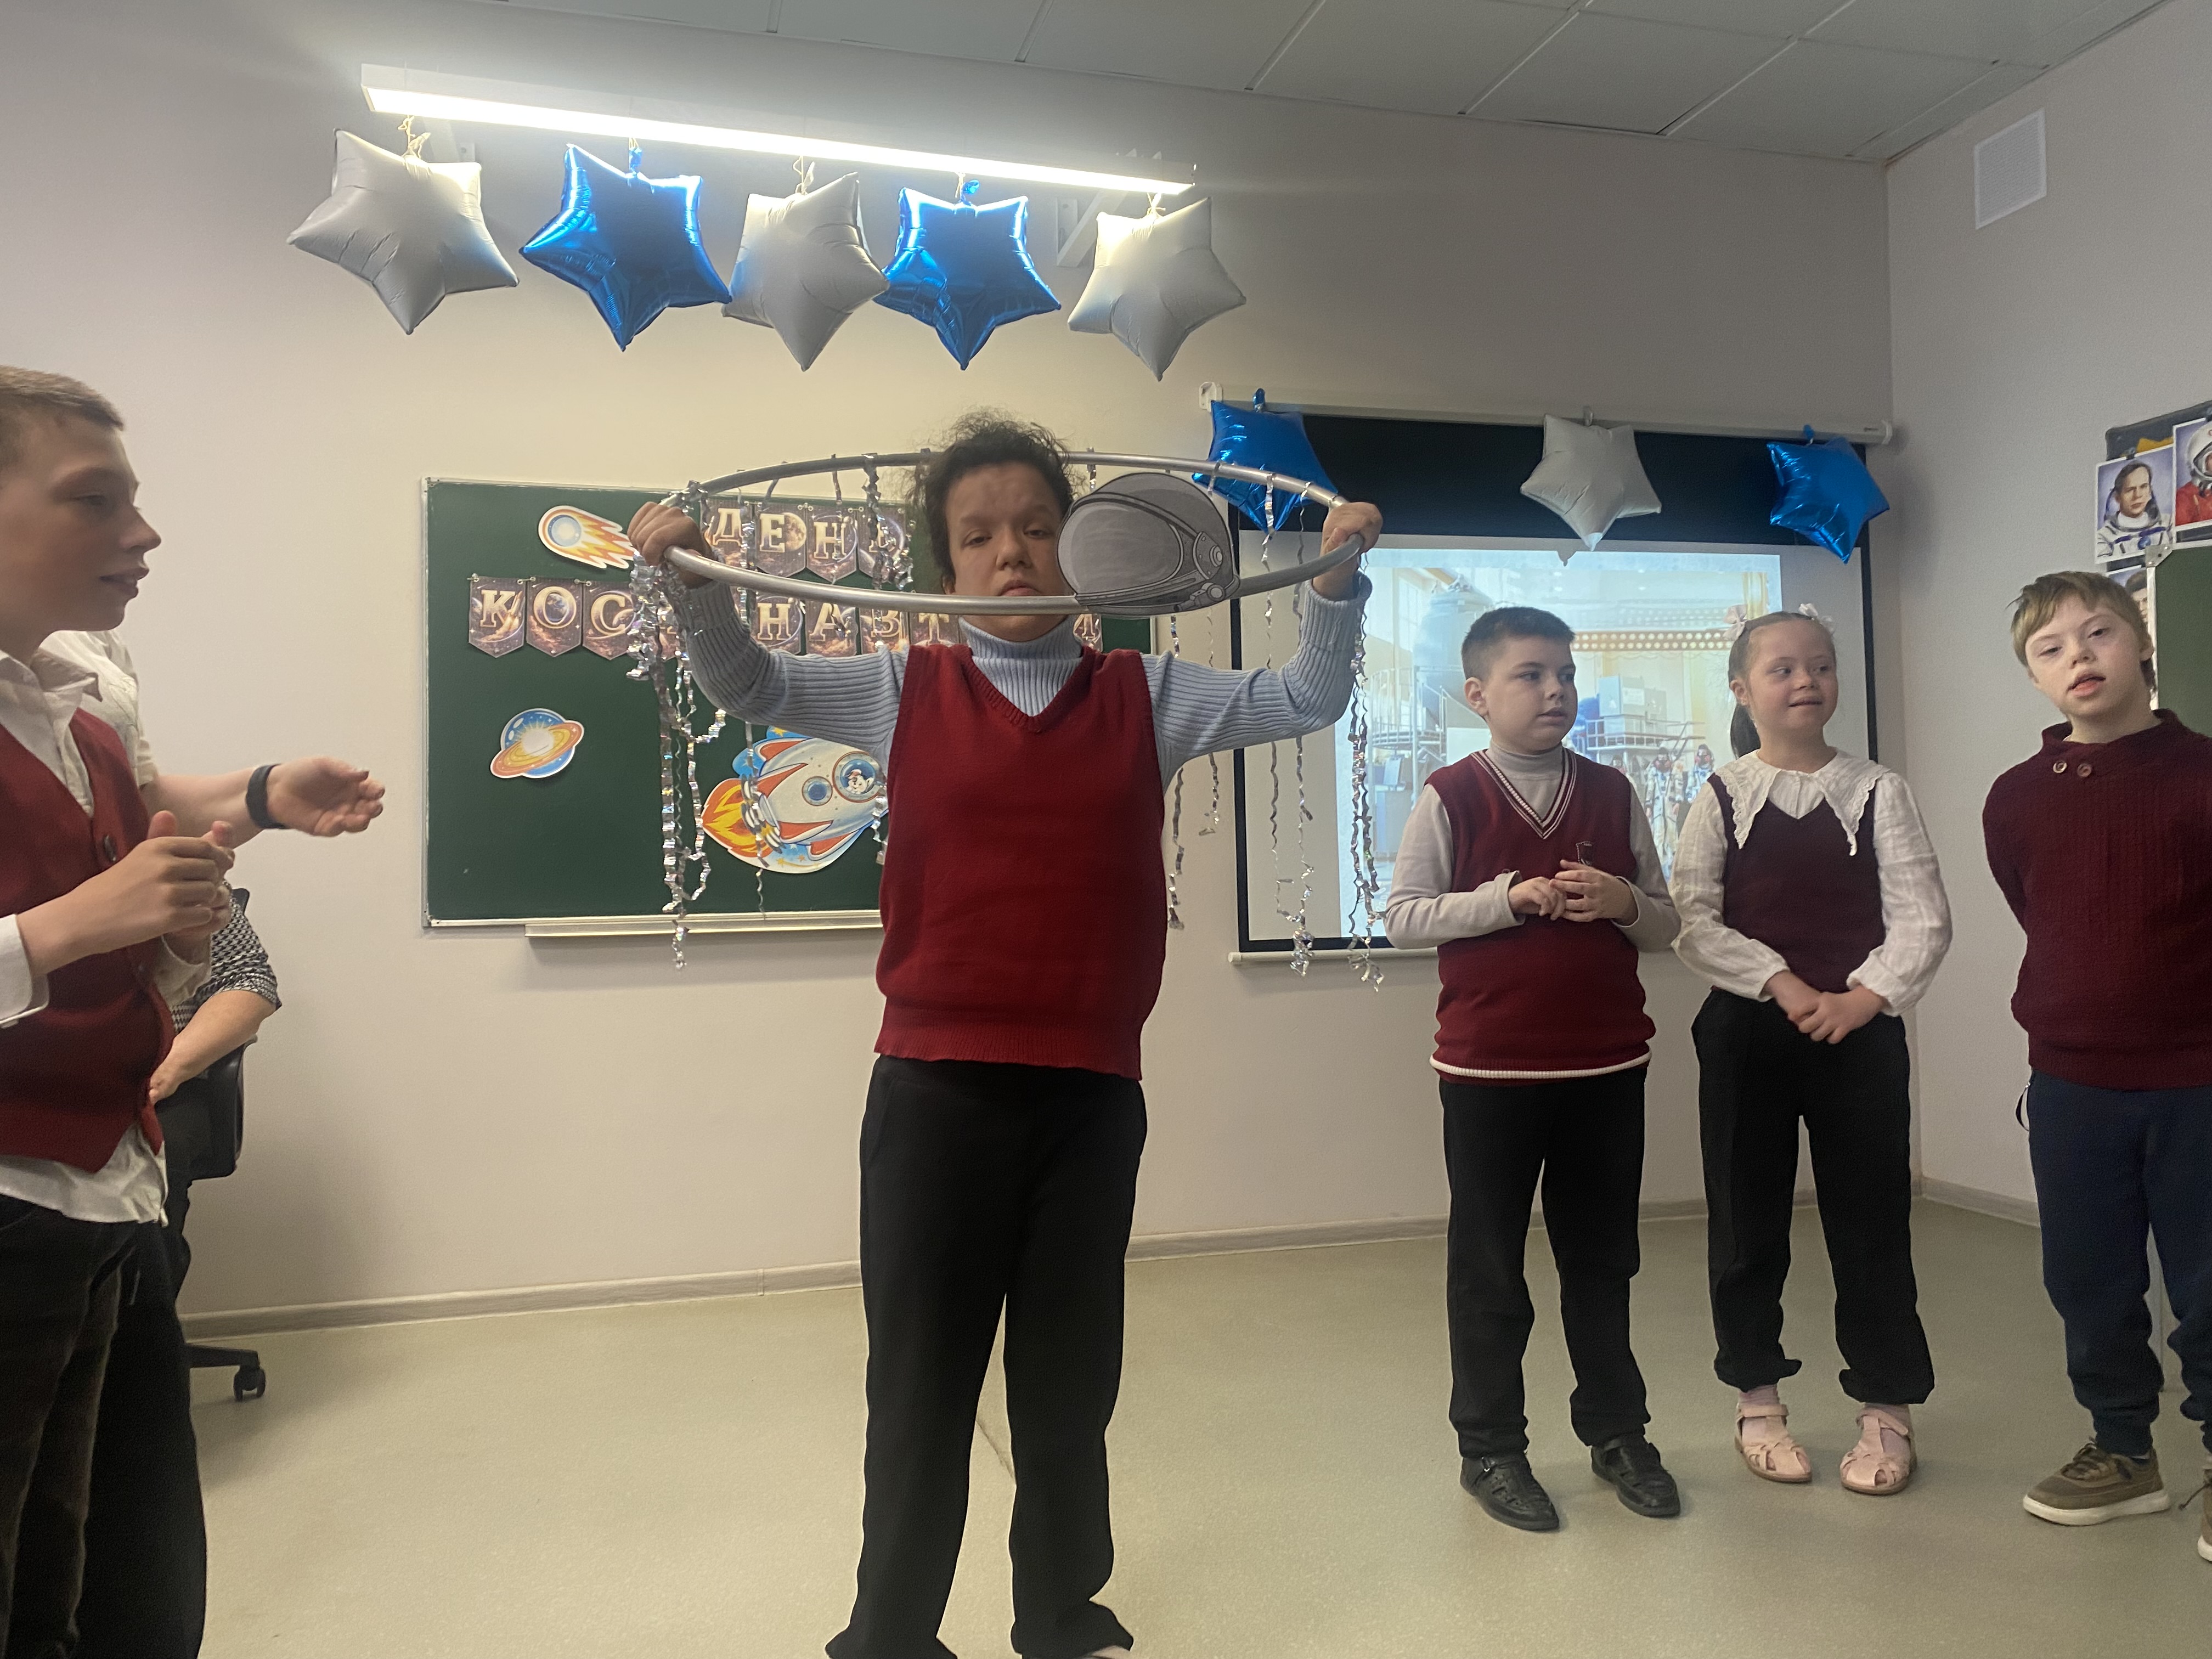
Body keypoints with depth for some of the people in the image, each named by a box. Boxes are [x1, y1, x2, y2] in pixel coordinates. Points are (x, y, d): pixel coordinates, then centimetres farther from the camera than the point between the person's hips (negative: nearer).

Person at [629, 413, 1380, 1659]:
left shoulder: (1145, 696, 6)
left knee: (1072, 1385, 18)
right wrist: (695, 580, -9)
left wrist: (1338, 577, -5)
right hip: (935, 1095, -1)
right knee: (920, 1387, 10)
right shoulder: (907, 690, 4)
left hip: (1093, 1098, 2)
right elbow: (755, 685, 8)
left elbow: (1307, 700, 8)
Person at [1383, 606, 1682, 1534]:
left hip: (1608, 1064, 4)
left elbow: (1667, 926, 11)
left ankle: (1615, 1431, 34)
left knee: (1602, 1258, 17)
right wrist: (1508, 898, -18)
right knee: (1488, 1267, 7)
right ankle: (1489, 1448, 23)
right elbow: (1403, 918, -8)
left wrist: (1623, 901, -11)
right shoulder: (1451, 797, -4)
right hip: (1490, 1066, -3)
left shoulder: (1612, 794, 7)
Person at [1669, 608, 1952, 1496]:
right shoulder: (1721, 798, 1)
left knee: (1871, 1222, 6)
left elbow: (1923, 918, -3)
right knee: (1747, 1222, 8)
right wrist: (1782, 984, -16)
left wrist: (1863, 996, -15)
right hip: (1746, 1031, 0)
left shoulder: (1878, 791, 1)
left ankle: (1887, 1411, 23)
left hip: (1861, 1028, 0)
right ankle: (1758, 1400, 25)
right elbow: (1693, 921, -7)